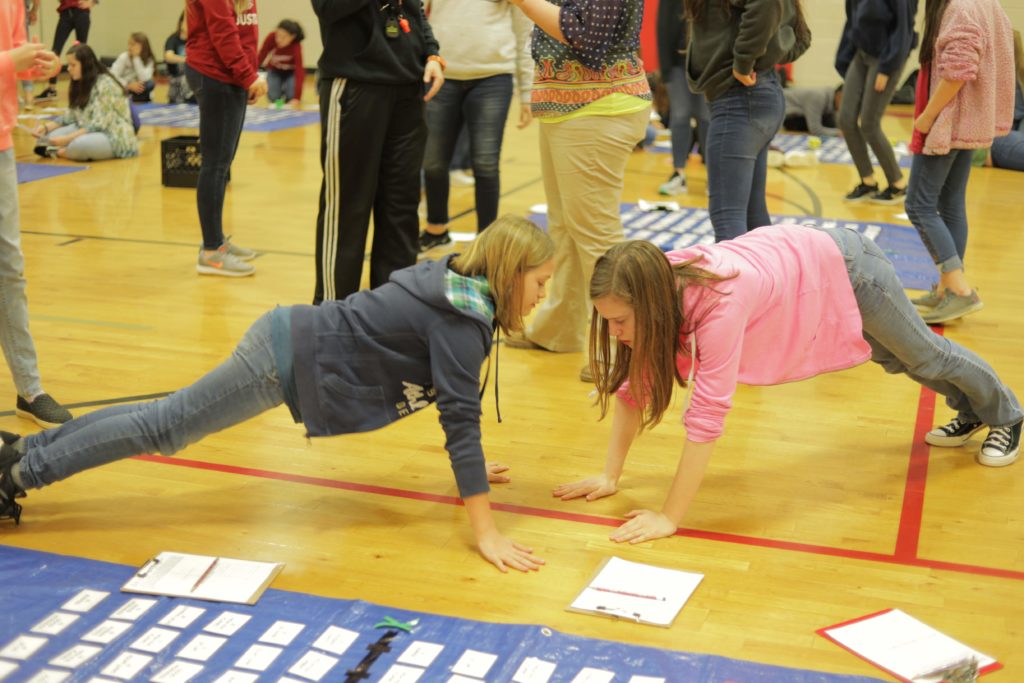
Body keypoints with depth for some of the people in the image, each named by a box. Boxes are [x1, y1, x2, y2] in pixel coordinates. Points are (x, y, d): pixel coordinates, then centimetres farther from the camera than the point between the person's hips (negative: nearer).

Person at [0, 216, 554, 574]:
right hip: (292, 360, -9)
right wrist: (485, 532, -24)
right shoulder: (461, 322, -21)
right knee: (164, 429, 1)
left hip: (292, 341, 9)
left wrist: (469, 467, 24)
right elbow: (461, 417, -25)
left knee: (165, 421, 15)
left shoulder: (457, 288, 8)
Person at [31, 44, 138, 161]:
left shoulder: (105, 85, -17)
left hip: (115, 138, -8)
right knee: (50, 136, -9)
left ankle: (60, 152, -10)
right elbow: (70, 116, 8)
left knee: (79, 144, -36)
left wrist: (67, 139, -28)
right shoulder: (81, 84, 11)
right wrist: (46, 127, -7)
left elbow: (99, 125, -23)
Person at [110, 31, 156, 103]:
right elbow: (112, 77, -21)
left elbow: (144, 79, -28)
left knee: (150, 83, -27)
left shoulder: (149, 60, -11)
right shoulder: (124, 57, -14)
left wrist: (136, 57, -30)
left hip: (136, 89, 1)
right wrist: (128, 85, -35)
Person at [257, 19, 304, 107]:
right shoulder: (271, 38, -30)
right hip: (275, 71, 2)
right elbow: (260, 58, -25)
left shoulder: (296, 46, -35)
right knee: (273, 96, -20)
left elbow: (299, 71, -40)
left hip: (291, 72, -2)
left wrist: (297, 98, -47)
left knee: (291, 95, -26)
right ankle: (281, 89, 15)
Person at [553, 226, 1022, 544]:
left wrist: (669, 519, -45)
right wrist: (610, 476, -20)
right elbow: (632, 385, -17)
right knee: (896, 361, 31)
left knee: (923, 355, 22)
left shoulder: (719, 305, -47)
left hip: (843, 268, -6)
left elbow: (706, 418, -47)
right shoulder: (652, 288, -26)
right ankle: (970, 412, 61)